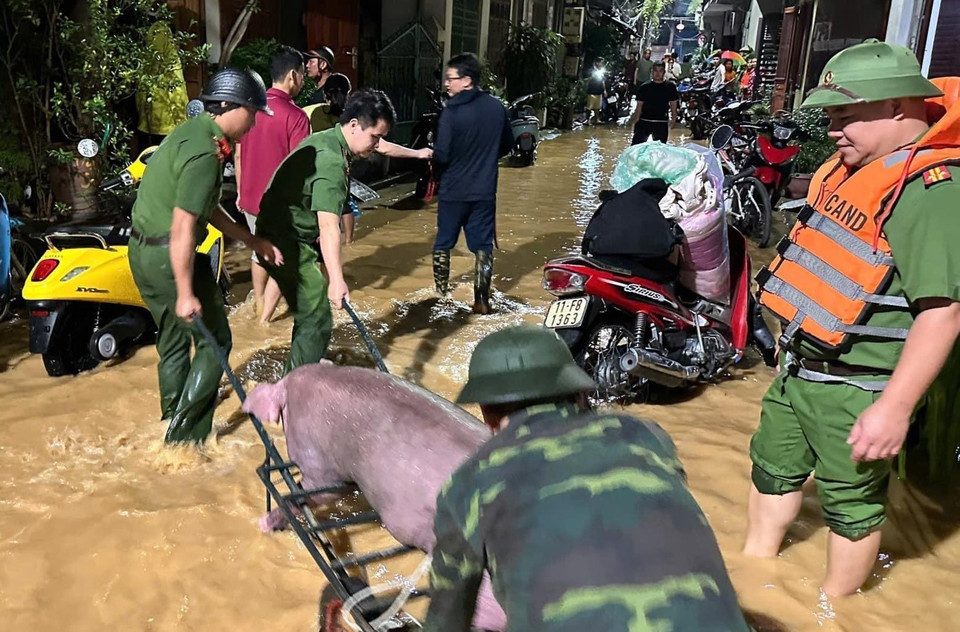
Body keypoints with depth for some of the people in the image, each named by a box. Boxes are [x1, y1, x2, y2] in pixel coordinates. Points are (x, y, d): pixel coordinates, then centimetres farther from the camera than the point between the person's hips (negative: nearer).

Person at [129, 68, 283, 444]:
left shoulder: (194, 132, 11)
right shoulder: (205, 152, -21)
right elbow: (183, 227, -26)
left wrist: (252, 241, 19)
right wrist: (185, 294, -25)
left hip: (144, 250, 10)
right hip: (169, 256, -10)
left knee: (173, 342, 19)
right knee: (214, 341, 3)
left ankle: (175, 432, 31)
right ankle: (185, 438, 8)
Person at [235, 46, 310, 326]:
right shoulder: (295, 116, -18)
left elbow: (238, 155, 8)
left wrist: (241, 192, 19)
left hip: (251, 199, 6)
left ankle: (260, 308, 39)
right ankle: (265, 319, 9)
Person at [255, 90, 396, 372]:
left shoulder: (325, 140, 7)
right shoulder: (332, 161, -26)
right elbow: (328, 224, -38)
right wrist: (336, 279, -47)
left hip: (285, 235, 10)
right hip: (286, 244, -10)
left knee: (308, 313, 24)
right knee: (316, 321, -9)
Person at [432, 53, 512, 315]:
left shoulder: (452, 111, -18)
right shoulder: (497, 107, -1)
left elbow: (441, 155, -19)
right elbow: (507, 145, 11)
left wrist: (432, 157, 3)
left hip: (454, 190, -3)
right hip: (485, 190, 3)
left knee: (443, 243, 15)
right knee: (483, 246, 9)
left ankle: (441, 293, 24)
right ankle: (482, 300, 8)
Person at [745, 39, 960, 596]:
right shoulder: (854, 166, 8)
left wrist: (894, 409, -29)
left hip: (856, 388, -10)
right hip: (800, 364, 10)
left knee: (853, 504, 9)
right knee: (774, 467, 23)